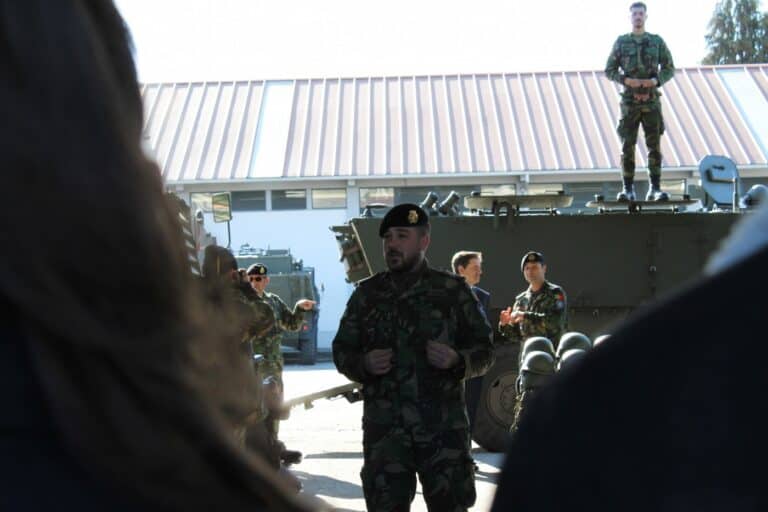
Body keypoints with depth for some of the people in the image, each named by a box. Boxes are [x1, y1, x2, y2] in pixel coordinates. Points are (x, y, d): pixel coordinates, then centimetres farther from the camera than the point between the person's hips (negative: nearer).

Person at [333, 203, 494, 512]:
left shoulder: (453, 290, 2)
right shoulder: (366, 294, 7)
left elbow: (484, 349, 5)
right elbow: (342, 350, 11)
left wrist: (456, 360, -16)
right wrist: (364, 364, -10)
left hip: (444, 425, -1)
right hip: (384, 426, 2)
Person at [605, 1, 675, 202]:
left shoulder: (657, 41, 7)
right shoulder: (621, 42, 6)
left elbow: (669, 68, 8)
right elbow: (609, 70, 5)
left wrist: (656, 80, -11)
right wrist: (626, 80, -13)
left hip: (651, 101, 0)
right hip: (630, 101, 0)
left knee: (654, 145, -3)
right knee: (627, 146, -2)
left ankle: (655, 189, -1)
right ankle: (628, 190, 2)